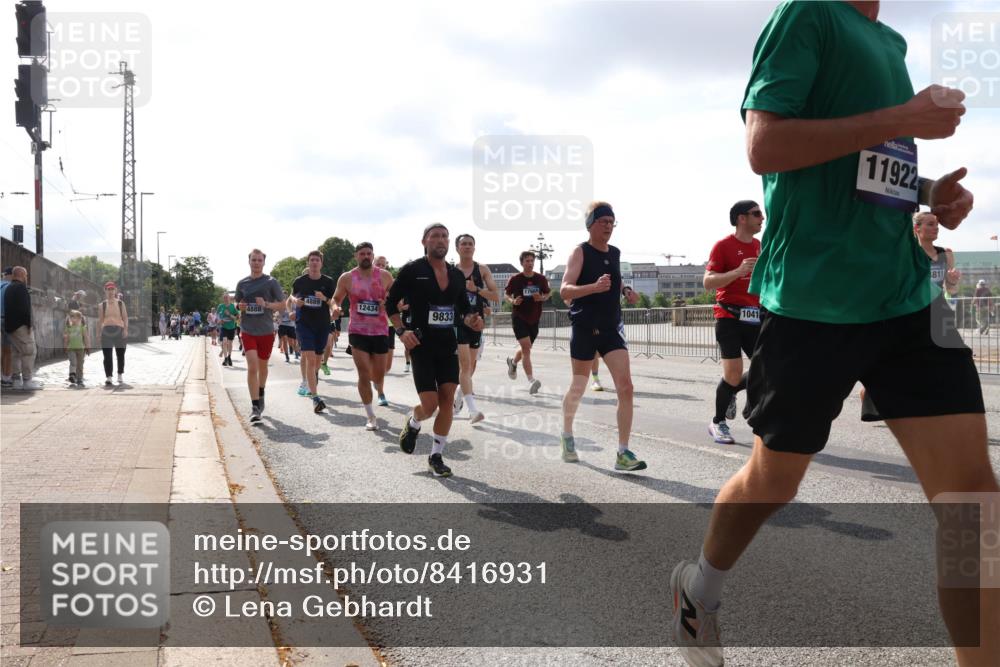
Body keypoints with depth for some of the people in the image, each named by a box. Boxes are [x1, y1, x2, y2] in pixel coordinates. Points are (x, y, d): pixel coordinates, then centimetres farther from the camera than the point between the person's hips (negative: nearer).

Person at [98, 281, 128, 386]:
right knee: (107, 356, -5)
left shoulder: (120, 303, 7)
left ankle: (120, 375, 25)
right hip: (106, 331, 0)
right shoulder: (102, 305, 8)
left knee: (120, 354, 10)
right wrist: (98, 332, 1)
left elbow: (125, 317, 3)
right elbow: (100, 319, 8)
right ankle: (108, 377, -5)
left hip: (119, 330, 0)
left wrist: (125, 329, -9)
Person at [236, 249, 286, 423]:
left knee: (262, 366, 16)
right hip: (248, 331, 0)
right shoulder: (242, 283, 5)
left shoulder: (271, 282, -2)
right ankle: (255, 406, -12)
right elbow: (237, 304, 17)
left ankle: (260, 395, 41)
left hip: (266, 331, 0)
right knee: (252, 367, -13)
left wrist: (266, 304, -20)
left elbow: (282, 305, -3)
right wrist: (239, 306, -6)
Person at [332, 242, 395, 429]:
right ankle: (370, 416, 4)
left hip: (380, 331, 1)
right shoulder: (347, 278, -1)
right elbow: (336, 298, 11)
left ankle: (379, 390, 49)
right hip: (358, 331, -1)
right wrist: (335, 307, -12)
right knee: (364, 375, -8)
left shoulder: (385, 276, -1)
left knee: (379, 374, 11)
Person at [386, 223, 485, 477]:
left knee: (447, 400, -2)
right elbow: (390, 303, 0)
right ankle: (412, 424, 28)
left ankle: (436, 456, 11)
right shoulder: (412, 270, -6)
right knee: (430, 405, -9)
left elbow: (463, 308, 17)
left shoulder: (457, 275, 7)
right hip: (422, 344, -4)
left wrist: (471, 320, -5)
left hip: (448, 344, 5)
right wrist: (401, 331, -13)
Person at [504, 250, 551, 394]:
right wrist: (513, 301, -15)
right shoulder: (515, 279, -6)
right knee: (526, 347, -17)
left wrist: (542, 298, -11)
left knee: (526, 348, 19)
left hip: (534, 319, 4)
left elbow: (547, 294, 12)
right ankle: (531, 381, -22)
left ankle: (513, 362, 52)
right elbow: (507, 295, 7)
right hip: (519, 317, -4)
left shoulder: (541, 279, 1)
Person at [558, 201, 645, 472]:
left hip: (612, 328, 4)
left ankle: (623, 454, -9)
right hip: (584, 328, -4)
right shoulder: (580, 252, -8)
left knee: (626, 387, -11)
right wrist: (595, 287, -36)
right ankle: (567, 435, 39)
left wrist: (626, 291, 6)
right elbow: (565, 290, -20)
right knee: (577, 389, 11)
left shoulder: (615, 253, 10)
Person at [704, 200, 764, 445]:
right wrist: (738, 271, -25)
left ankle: (729, 392, 28)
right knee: (734, 375, -10)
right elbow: (707, 282, -13)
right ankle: (718, 423, 12)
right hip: (730, 317, -6)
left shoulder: (761, 247, 13)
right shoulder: (723, 246, -5)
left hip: (755, 317, 6)